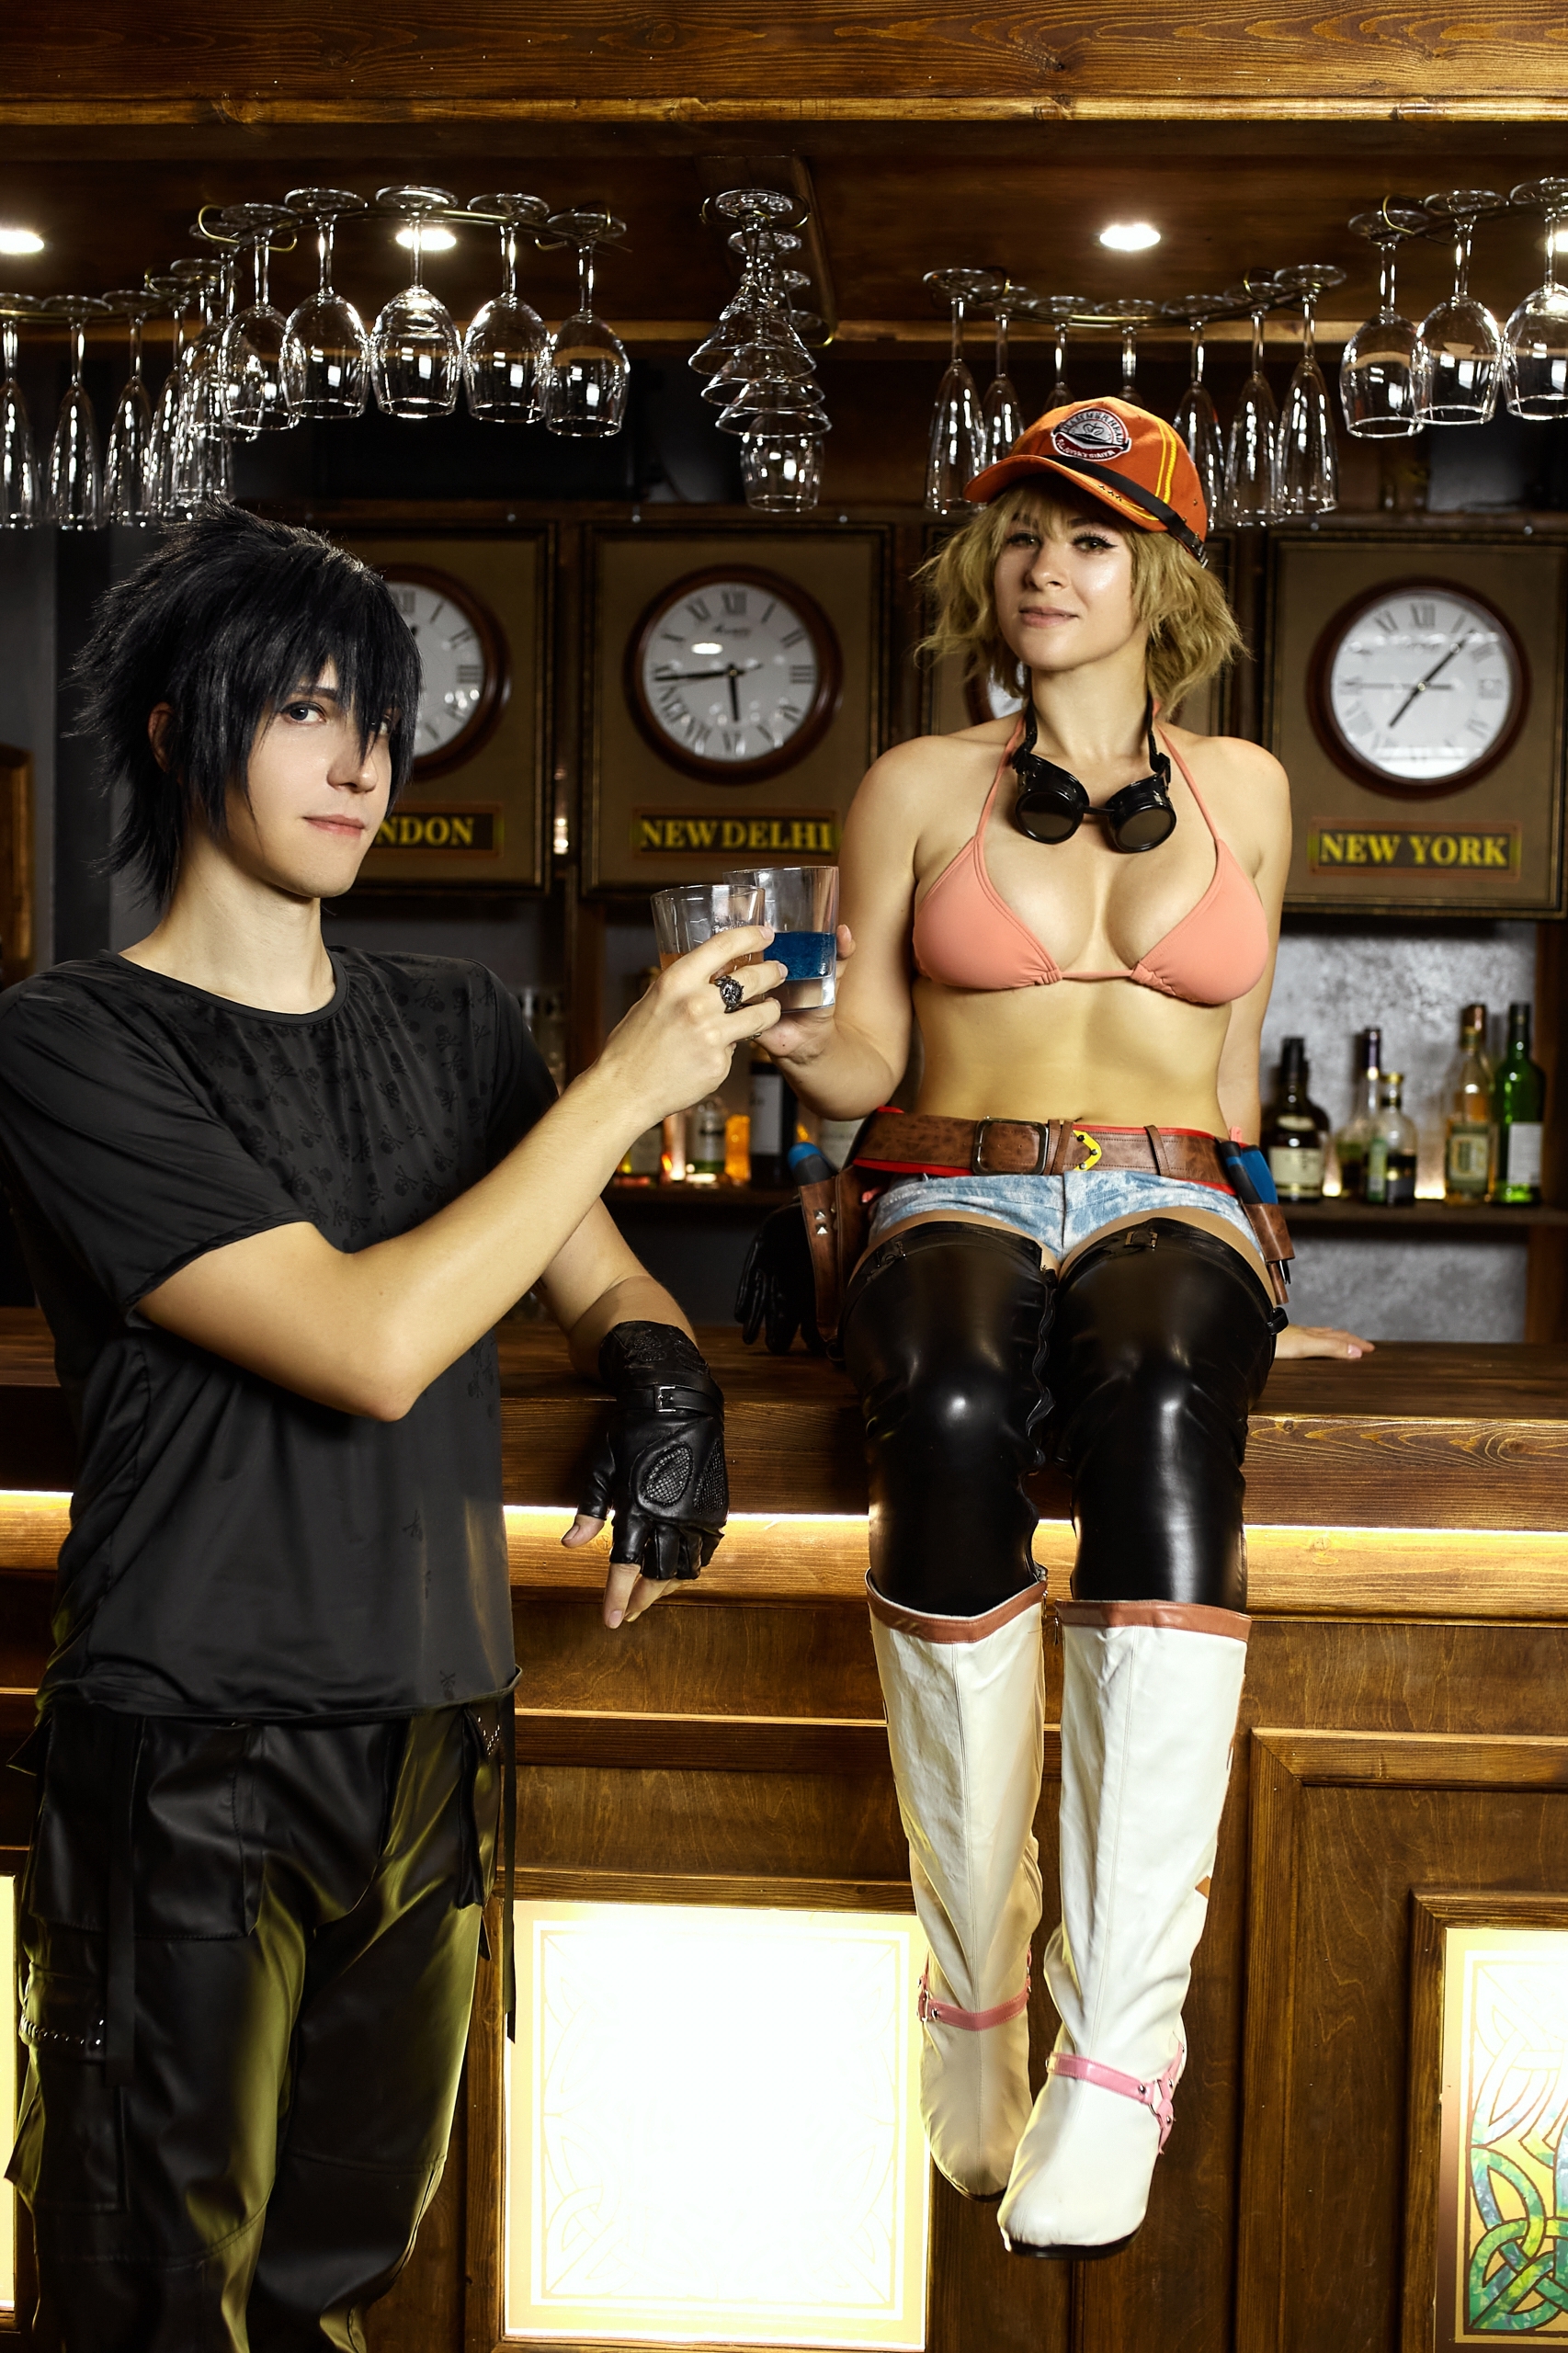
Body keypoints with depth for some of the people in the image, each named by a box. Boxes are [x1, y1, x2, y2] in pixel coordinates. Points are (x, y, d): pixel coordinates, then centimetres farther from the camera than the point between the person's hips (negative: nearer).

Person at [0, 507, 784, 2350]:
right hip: (189, 1765, -5)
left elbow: (599, 1280, 14)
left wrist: (660, 1374, -10)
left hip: (430, 1740, 6)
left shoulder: (453, 1025, 10)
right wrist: (628, 1082, -18)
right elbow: (370, 1342, -19)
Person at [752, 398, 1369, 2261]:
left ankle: (1117, 2054, -39)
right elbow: (867, 1063, 8)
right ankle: (972, 1997, -25)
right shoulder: (916, 787, 13)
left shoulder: (1239, 788, 18)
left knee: (1158, 1415, -37)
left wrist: (1252, 1277, 16)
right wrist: (810, 1048, -15)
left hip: (1168, 1203, 1)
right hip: (954, 1196, 0)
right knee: (954, 1421, -38)